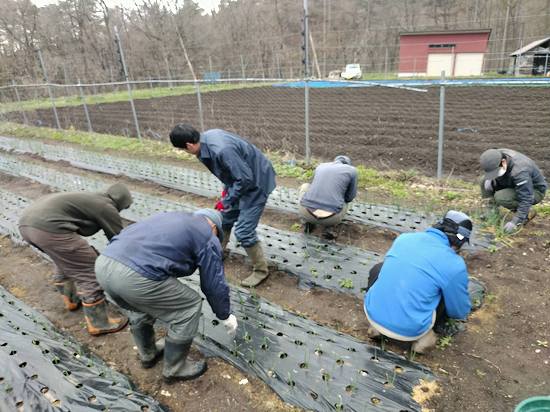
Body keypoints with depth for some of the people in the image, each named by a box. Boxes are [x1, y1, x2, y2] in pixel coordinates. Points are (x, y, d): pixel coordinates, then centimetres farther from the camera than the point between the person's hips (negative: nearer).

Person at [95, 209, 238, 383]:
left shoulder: (171, 218, 32)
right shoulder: (207, 237, 11)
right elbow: (214, 285, 15)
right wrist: (225, 316, 32)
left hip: (104, 263, 8)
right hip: (137, 276, -8)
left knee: (139, 306, 34)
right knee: (190, 307, 13)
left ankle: (148, 354, 51)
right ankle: (174, 369, 30)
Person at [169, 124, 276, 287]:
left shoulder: (222, 150, -34)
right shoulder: (206, 137, -6)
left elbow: (245, 178, -28)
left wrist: (227, 200, -17)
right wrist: (227, 187, 4)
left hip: (256, 182, -9)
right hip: (240, 178, 9)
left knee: (243, 231, -7)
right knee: (225, 218, 20)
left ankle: (261, 270, 12)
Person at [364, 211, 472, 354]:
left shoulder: (404, 238, 5)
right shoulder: (454, 265, -8)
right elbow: (460, 312, 6)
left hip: (373, 314, 3)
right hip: (408, 330, -2)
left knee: (378, 268, 28)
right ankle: (424, 335, 7)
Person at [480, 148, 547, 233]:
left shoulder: (519, 171, -37)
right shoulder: (497, 156, -18)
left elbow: (526, 199, -34)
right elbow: (489, 176, 3)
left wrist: (514, 222, -36)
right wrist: (489, 180, -21)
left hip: (535, 190, -7)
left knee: (500, 197, -31)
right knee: (486, 183, -12)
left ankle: (528, 213, -6)